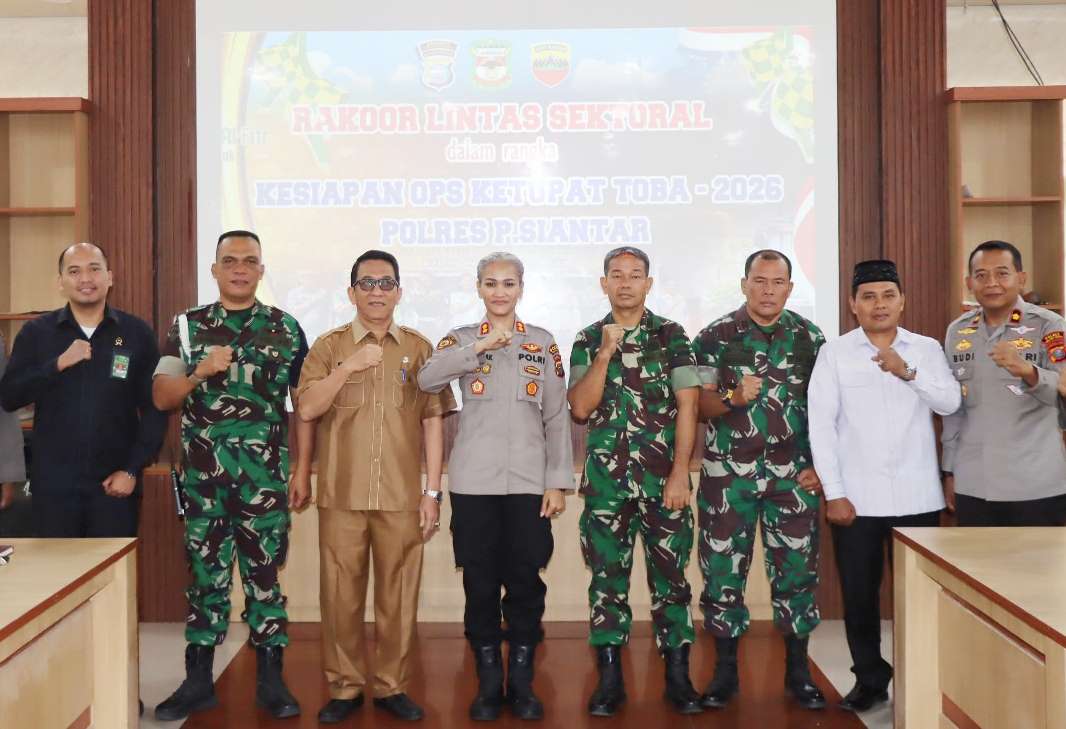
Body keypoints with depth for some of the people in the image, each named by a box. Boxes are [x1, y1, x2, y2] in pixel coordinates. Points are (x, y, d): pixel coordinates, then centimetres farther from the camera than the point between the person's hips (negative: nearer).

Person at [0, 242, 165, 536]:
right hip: (53, 483, 1)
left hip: (115, 483, -1)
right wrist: (58, 364, -14)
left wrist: (133, 470, -5)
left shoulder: (137, 333, 1)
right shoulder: (36, 332, 5)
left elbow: (154, 408, 1)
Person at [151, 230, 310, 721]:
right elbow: (161, 398, 4)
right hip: (202, 475, 1)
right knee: (205, 574, 8)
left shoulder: (286, 328, 5)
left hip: (265, 476, -1)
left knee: (264, 573, 4)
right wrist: (199, 373, -15)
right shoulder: (187, 325, 7)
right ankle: (198, 681, 19)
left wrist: (302, 469, 1)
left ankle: (270, 681, 14)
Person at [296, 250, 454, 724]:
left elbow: (432, 422, 5)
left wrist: (432, 492, 0)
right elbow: (307, 409, -5)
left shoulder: (419, 348, 6)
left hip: (401, 497, 0)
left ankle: (392, 686, 21)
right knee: (341, 595, 6)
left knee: (398, 596, 6)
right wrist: (348, 367, -16)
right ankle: (345, 688, 21)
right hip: (341, 495, 0)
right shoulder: (329, 346, 6)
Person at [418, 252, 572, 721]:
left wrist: (558, 481, -1)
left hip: (529, 482, 1)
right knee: (480, 582, 5)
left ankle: (521, 681, 19)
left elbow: (557, 417, 5)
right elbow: (427, 379, -15)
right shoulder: (462, 339, 6)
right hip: (474, 482, 0)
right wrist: (479, 347, -22)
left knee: (525, 581, 4)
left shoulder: (543, 343, 8)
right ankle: (489, 682, 19)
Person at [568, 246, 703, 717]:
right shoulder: (587, 341, 8)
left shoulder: (672, 336, 3)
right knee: (607, 577, 6)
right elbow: (580, 407, -3)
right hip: (605, 481, 2)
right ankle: (610, 679, 16)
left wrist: (680, 474, -10)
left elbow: (687, 407, -3)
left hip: (663, 480, -1)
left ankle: (677, 674, 16)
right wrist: (605, 352, -12)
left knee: (669, 575, 4)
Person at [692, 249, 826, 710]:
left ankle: (797, 670, 20)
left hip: (793, 475, 1)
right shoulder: (715, 337, 0)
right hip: (728, 473, -1)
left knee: (797, 568, 5)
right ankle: (725, 670, 17)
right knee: (724, 569, 4)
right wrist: (733, 398, -21)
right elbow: (700, 404, -2)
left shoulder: (810, 337, 5)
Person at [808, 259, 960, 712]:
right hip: (857, 499, -1)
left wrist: (909, 372, -22)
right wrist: (833, 493, -6)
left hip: (917, 496, 1)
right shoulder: (834, 353, 1)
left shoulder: (927, 349, 6)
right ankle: (870, 679, 23)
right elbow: (821, 424, -2)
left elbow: (950, 403, -6)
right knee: (859, 593, 6)